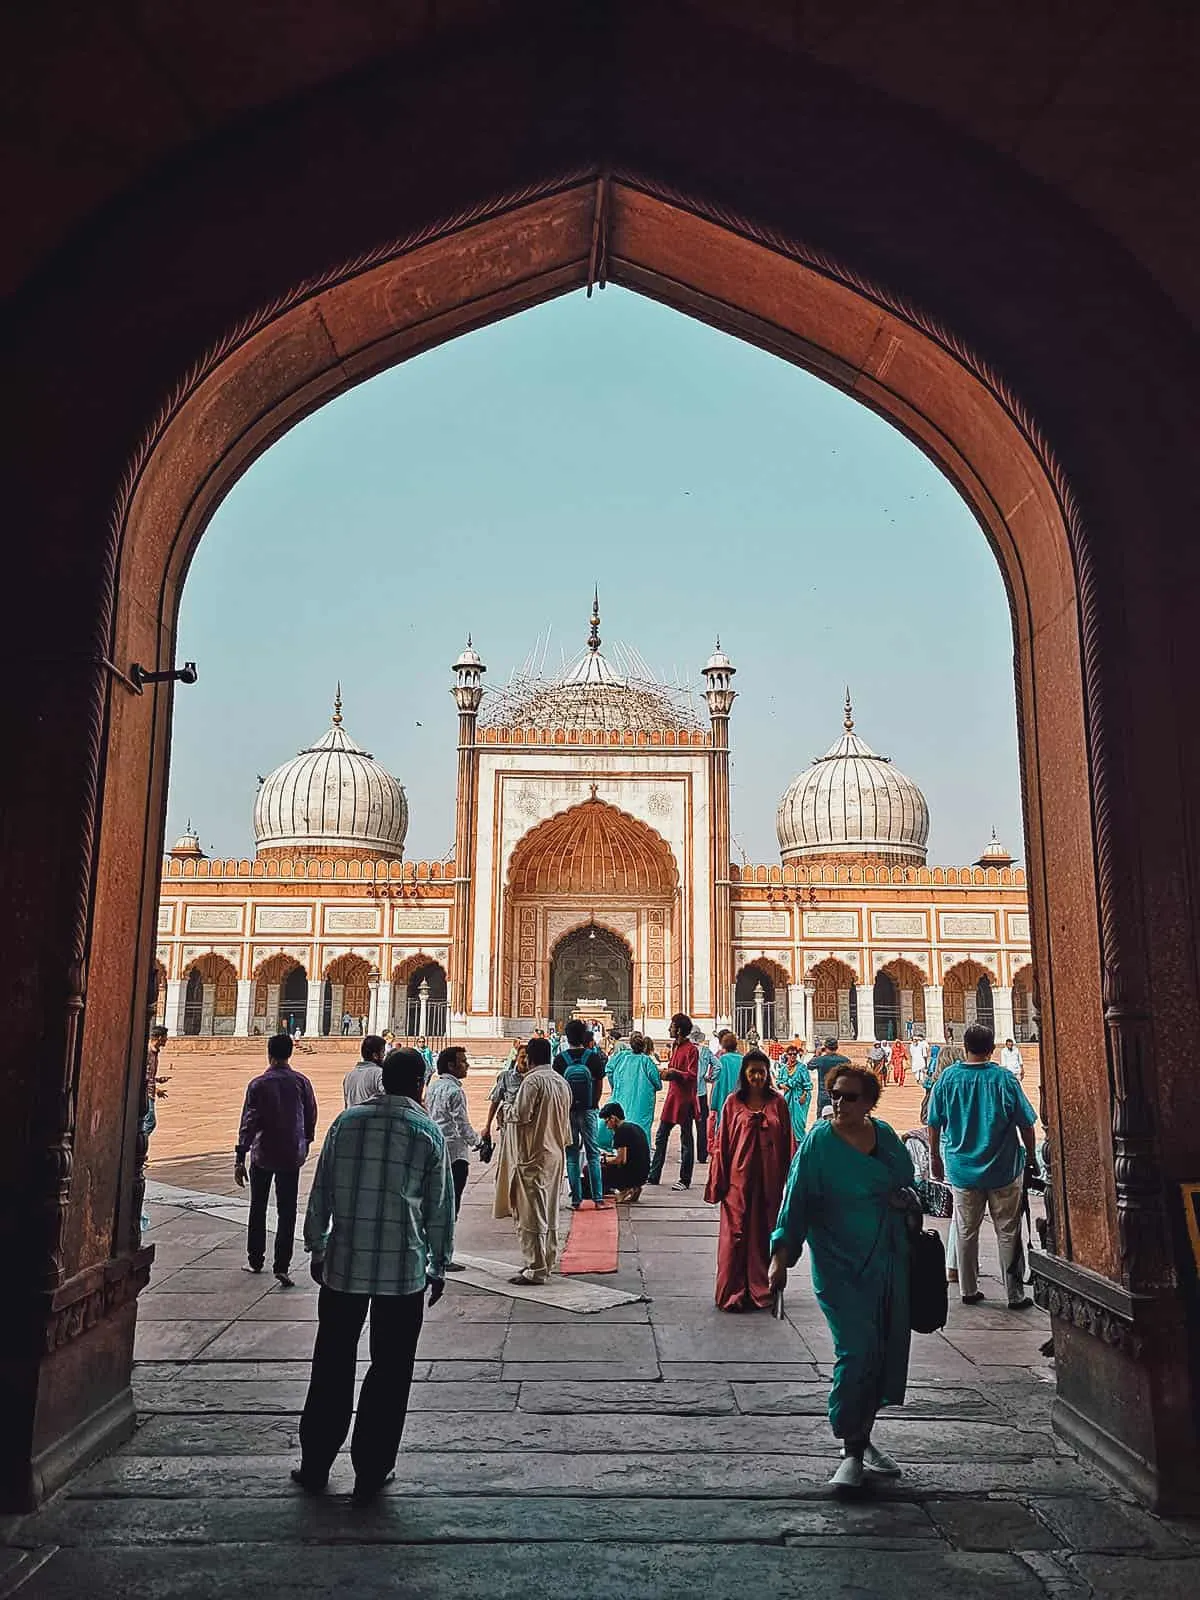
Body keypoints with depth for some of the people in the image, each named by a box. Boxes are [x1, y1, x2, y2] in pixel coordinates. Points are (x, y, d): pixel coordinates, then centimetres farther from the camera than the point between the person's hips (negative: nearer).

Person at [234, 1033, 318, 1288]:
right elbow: (311, 1117, 3)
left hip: (262, 1155, 0)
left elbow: (248, 1123, -11)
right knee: (287, 1212, 4)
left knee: (258, 1209, 17)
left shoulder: (258, 1084, -8)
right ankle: (282, 1266, -4)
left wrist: (239, 1159, -9)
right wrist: (305, 1145, 19)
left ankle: (255, 1260, 26)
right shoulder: (301, 1082, -3)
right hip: (292, 1155, 1)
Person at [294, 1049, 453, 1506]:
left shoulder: (347, 1121, 1)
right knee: (389, 1371, 10)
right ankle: (370, 1475, 17)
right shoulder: (428, 1133, -5)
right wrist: (439, 1266, 10)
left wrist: (317, 1248, 16)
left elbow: (321, 1191, 5)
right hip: (404, 1269, -2)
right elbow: (440, 1208, -1)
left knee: (332, 1365, 15)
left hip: (343, 1264, 3)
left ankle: (315, 1466, 26)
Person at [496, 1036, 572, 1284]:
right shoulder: (562, 1082, 9)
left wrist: (507, 1115, -2)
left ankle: (536, 1270, 1)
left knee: (532, 1212, -2)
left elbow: (520, 1115, -20)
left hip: (533, 1155, -8)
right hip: (556, 1154, 8)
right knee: (549, 1210, 16)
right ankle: (548, 1261, 24)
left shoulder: (533, 1080, -16)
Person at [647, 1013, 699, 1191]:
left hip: (685, 1099, -9)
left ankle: (685, 1180, 7)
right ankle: (654, 1176, 18)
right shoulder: (676, 1047, 15)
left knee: (686, 1141, 1)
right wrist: (667, 1073, 6)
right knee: (660, 1138, 11)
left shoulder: (691, 1049, -12)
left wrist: (674, 1072, -24)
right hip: (672, 1096, 9)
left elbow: (692, 1075, -17)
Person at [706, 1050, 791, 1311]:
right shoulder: (733, 1103, 0)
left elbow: (787, 1143, 5)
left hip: (769, 1181, 1)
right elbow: (722, 1144, 1)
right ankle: (732, 1293, 11)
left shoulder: (778, 1103, 3)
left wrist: (787, 1178, 1)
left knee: (764, 1235, 8)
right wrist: (718, 1182, -2)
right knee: (736, 1234, 1)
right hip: (739, 1179, -1)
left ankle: (762, 1291, 21)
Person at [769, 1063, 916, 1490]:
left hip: (890, 1264, 6)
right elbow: (796, 1200, -9)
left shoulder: (885, 1135, 5)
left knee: (888, 1353, 11)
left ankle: (861, 1435, 30)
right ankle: (852, 1451, 3)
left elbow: (907, 1183, 21)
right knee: (857, 1352, -13)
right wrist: (781, 1255, -13)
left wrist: (905, 1199, 1)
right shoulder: (818, 1142, -9)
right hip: (841, 1267, -5)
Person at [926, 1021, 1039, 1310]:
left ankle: (968, 1291, 22)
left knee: (966, 1232, 14)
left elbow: (934, 1124, -1)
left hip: (962, 1169, 1)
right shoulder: (1004, 1079, -12)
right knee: (1008, 1233, 10)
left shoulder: (947, 1078, -8)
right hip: (1004, 1169, -1)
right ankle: (1015, 1295, 16)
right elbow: (1026, 1124, -6)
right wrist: (1031, 1157, 10)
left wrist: (935, 1157, 13)